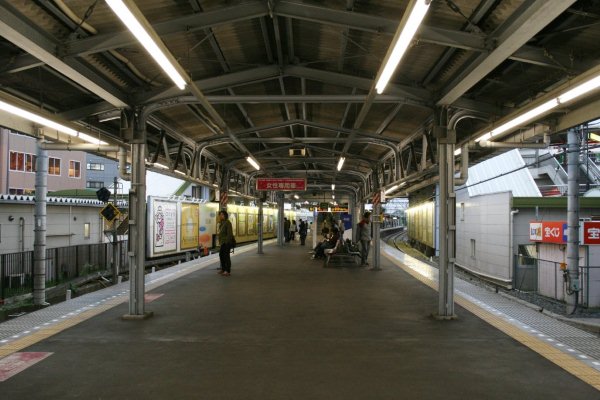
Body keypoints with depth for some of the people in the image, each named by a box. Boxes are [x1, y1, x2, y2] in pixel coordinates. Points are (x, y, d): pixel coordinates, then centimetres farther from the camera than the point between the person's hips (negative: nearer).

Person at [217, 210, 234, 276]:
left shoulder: (227, 223, -15)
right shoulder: (221, 223, 14)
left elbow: (229, 233, -19)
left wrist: (227, 242, -20)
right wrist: (220, 241, 13)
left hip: (227, 242, -10)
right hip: (222, 242, 10)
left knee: (226, 256, -5)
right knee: (221, 255, 15)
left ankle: (228, 271, 1)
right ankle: (223, 269, 27)